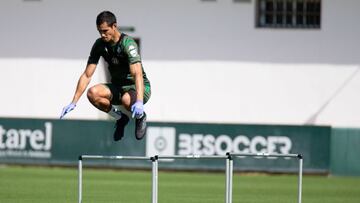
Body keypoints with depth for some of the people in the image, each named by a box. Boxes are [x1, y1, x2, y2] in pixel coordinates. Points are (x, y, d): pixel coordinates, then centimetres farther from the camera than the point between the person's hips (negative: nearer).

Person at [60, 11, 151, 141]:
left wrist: (139, 102, -48)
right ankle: (120, 118, 0)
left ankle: (140, 117, -3)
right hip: (118, 86, 5)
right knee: (92, 93, -25)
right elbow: (87, 75, -1)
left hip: (139, 88, -5)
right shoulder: (100, 45, -4)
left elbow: (137, 74, -34)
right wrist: (73, 103, -8)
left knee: (126, 100, -40)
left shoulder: (127, 43, -22)